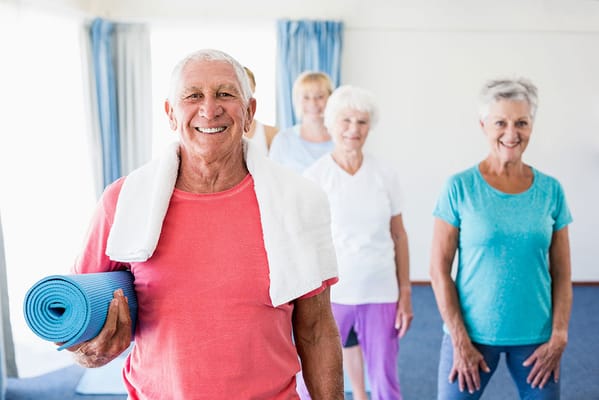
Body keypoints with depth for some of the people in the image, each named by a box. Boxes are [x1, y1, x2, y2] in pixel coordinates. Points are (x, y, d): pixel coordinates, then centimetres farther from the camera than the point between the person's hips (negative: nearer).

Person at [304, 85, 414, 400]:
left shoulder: (386, 175, 3)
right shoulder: (313, 177, -4)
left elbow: (398, 235, 8)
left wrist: (405, 294, 7)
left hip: (380, 294, 2)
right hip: (329, 293, -2)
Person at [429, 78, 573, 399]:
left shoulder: (551, 191, 1)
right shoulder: (460, 188, -7)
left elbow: (561, 274, 4)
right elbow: (439, 270, -7)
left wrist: (558, 337, -4)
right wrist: (460, 341, -10)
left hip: (536, 337, 2)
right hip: (472, 333, -2)